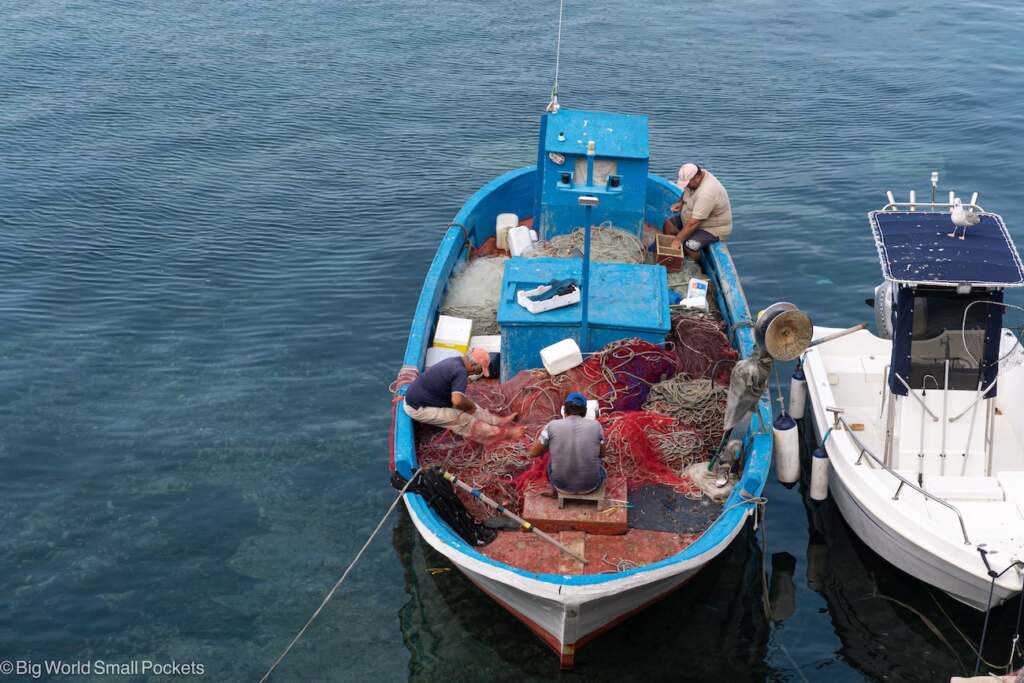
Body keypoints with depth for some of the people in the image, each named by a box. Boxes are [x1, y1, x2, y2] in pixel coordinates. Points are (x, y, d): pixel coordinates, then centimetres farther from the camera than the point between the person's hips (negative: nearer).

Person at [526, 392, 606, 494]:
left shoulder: (552, 426, -14)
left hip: (561, 483, 0)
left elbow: (532, 453, -2)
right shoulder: (595, 425, -12)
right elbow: (602, 453, 5)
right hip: (590, 484, 0)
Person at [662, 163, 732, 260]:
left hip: (712, 228, -10)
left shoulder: (707, 193, -36)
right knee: (668, 225, 3)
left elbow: (694, 223, -34)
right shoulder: (695, 177, -8)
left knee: (689, 247, -29)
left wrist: (678, 240, -29)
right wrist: (681, 203, -3)